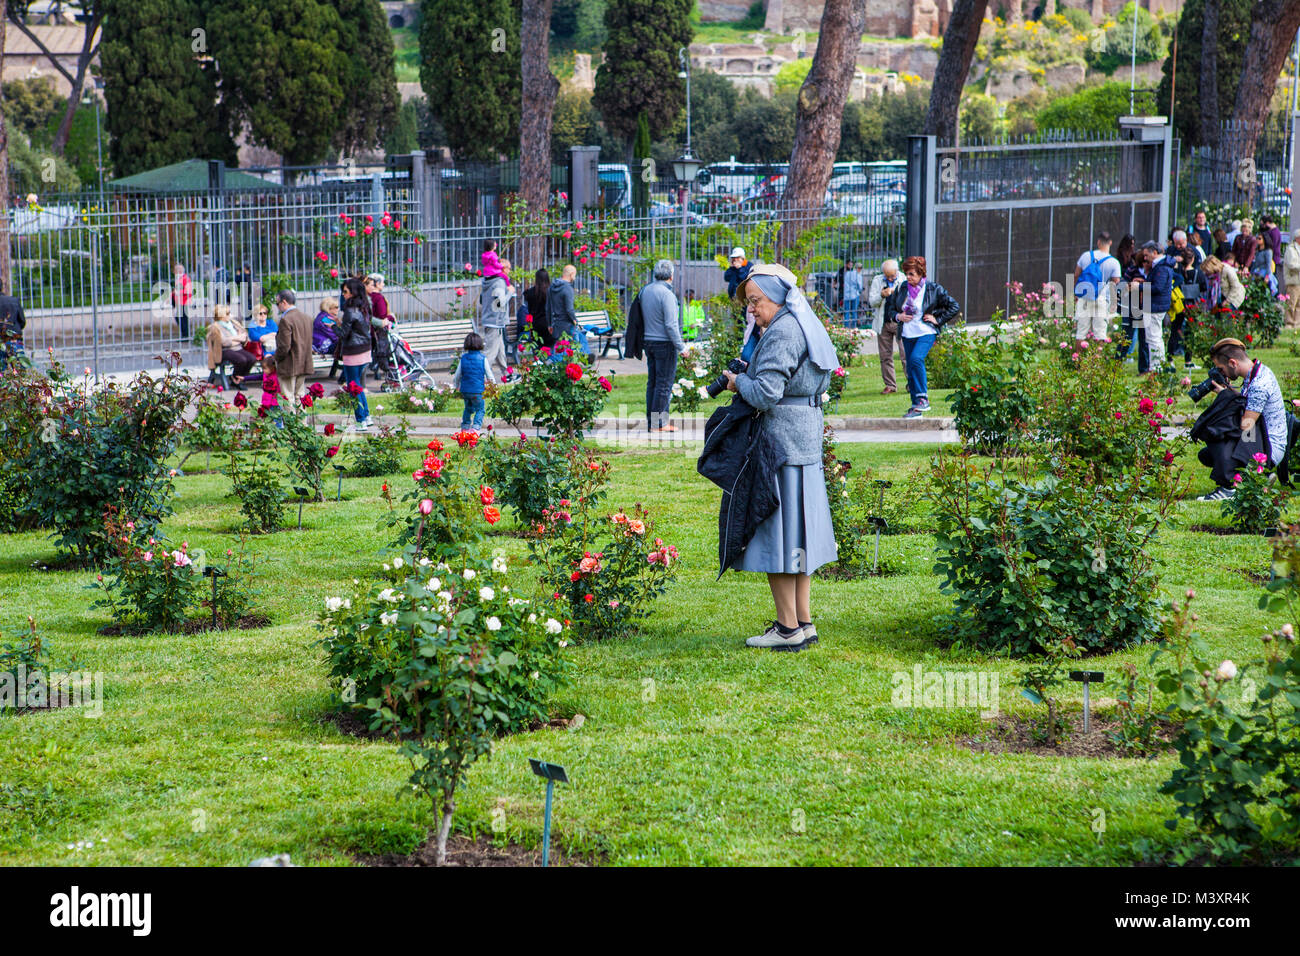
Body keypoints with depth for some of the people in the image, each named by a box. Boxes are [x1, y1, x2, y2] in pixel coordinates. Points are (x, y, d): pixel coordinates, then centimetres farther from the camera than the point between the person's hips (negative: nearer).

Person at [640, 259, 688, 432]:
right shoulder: (666, 294, -17)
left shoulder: (645, 290, 7)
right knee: (664, 383, -3)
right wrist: (681, 347, -12)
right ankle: (659, 423, -2)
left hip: (648, 341, 8)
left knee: (652, 381, 13)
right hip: (665, 343, -8)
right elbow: (671, 325, -18)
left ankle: (650, 420, 16)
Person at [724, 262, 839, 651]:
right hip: (806, 438, 10)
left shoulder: (782, 333, -16)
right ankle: (804, 622, 17)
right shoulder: (805, 327, 16)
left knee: (777, 532, -4)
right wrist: (750, 377, 14)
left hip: (780, 441, -10)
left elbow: (765, 394, -23)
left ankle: (788, 628, -1)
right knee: (796, 531, 13)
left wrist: (738, 382, -3)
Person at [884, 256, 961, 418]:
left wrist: (937, 319, -6)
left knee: (916, 359, -28)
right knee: (910, 369, 5)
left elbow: (954, 307, 1)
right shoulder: (902, 288, 7)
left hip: (926, 333, -5)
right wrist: (898, 316, -3)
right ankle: (916, 406, 14)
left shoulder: (933, 289, -4)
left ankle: (923, 398, -20)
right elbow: (889, 308, 17)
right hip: (907, 334, 5)